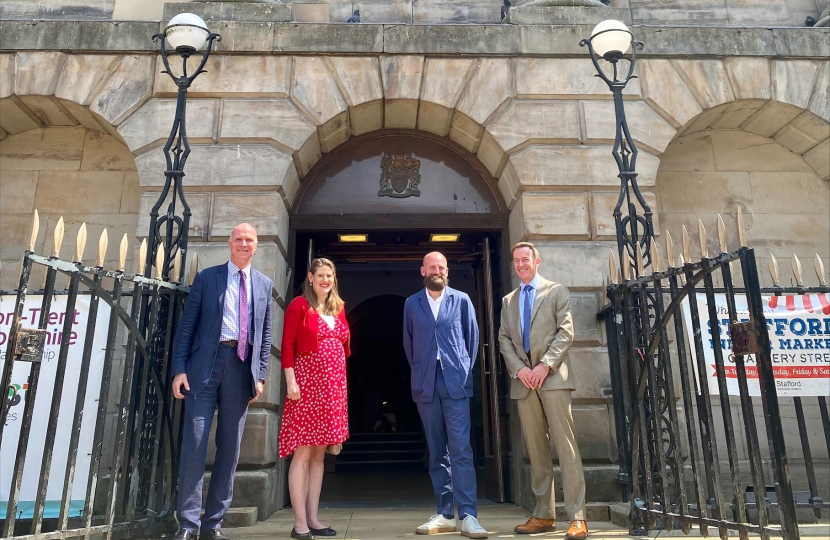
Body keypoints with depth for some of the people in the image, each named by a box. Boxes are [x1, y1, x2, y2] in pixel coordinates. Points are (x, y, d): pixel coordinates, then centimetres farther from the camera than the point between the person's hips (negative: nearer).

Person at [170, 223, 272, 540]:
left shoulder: (264, 284, 13)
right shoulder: (207, 277, 7)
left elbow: (265, 334, 13)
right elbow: (187, 326, 3)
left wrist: (260, 375, 5)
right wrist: (179, 369, -6)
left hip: (242, 368, 3)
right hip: (206, 364, -2)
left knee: (230, 447, 6)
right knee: (194, 443, -4)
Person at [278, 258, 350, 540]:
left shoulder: (338, 308, 16)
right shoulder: (299, 305, -2)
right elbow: (287, 344, -7)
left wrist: (341, 382, 13)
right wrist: (291, 380, -16)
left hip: (333, 384, 6)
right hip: (307, 381, -6)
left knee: (319, 453, 9)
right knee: (303, 452, -4)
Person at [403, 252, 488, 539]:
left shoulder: (461, 300, 6)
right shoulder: (411, 304, 10)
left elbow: (472, 337, 9)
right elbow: (408, 343, 15)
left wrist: (465, 370, 7)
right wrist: (420, 371, 12)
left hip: (455, 384, -2)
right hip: (426, 386, 2)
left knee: (460, 449, -8)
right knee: (436, 451, 8)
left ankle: (468, 516, -4)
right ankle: (444, 514, 14)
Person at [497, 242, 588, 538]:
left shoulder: (557, 291, 8)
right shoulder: (508, 301, 19)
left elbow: (566, 331, -3)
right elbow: (504, 340, 11)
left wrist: (545, 365, -14)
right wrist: (518, 369, -6)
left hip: (553, 377, -4)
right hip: (523, 381, 4)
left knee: (566, 445, -7)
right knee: (536, 449, 6)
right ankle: (544, 514, 13)